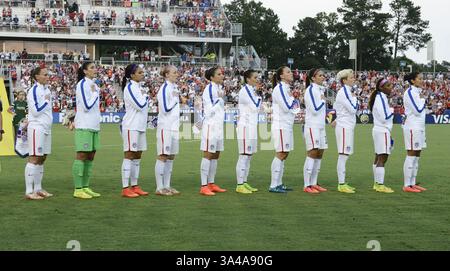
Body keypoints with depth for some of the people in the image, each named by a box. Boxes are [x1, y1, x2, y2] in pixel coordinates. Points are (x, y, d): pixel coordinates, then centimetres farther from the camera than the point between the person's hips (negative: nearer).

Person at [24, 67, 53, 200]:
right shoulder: (34, 91, -13)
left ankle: (38, 189, 17)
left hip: (46, 128, 9)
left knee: (42, 158, 10)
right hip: (37, 128, -9)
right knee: (34, 158, -9)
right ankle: (29, 191, -9)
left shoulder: (46, 90, 15)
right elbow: (36, 110, -19)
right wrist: (46, 101, -9)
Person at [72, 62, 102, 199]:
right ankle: (78, 189, -3)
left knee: (90, 157, 9)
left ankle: (85, 187, 14)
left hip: (94, 126, 8)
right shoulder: (82, 84, -10)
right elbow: (87, 106, -16)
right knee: (82, 156, -6)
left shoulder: (94, 85, 15)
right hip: (84, 126, -8)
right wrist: (95, 93, -7)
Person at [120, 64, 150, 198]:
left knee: (137, 157, 10)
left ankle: (134, 186, 14)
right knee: (129, 156, -7)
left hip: (140, 126, 9)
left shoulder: (139, 87, 16)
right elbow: (139, 105, -18)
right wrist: (145, 96, -3)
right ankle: (125, 188, -5)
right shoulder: (129, 87, -12)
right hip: (131, 127, -9)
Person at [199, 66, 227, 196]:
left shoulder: (219, 88, 13)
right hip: (210, 125, -9)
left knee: (215, 156, 12)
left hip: (219, 126, 9)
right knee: (208, 155, -7)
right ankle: (204, 186, -4)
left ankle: (211, 184, 19)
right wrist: (219, 99, -21)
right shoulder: (209, 89, -14)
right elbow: (209, 111, -18)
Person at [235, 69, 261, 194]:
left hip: (252, 126, 10)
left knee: (249, 156, 11)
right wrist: (259, 98, -2)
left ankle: (244, 183, 16)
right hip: (245, 126, -10)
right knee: (244, 156, -8)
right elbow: (255, 107, -16)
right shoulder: (245, 90, -12)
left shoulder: (252, 90, 16)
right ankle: (240, 185, -5)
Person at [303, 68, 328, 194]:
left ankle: (314, 183, 13)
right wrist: (323, 100, -5)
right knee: (312, 154, -10)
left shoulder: (320, 90, 15)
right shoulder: (310, 90, -11)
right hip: (312, 126, -9)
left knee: (319, 154, 7)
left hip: (321, 126, 9)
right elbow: (315, 109, -17)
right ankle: (307, 186, -9)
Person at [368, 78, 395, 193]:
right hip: (382, 131, -11)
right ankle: (380, 185, -11)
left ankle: (377, 184, 16)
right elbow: (384, 117, -19)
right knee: (382, 159, -10)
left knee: (378, 158, 12)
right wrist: (392, 111, -4)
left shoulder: (381, 97, 16)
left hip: (380, 130, 11)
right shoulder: (381, 98, -15)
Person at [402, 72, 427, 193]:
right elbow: (417, 110, -18)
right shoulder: (409, 92, -11)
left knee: (417, 156, 9)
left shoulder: (418, 92, 16)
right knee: (411, 155, -8)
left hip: (419, 127, 9)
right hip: (412, 127, -9)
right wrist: (423, 100, -3)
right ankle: (407, 185, -5)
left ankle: (412, 183, 13)